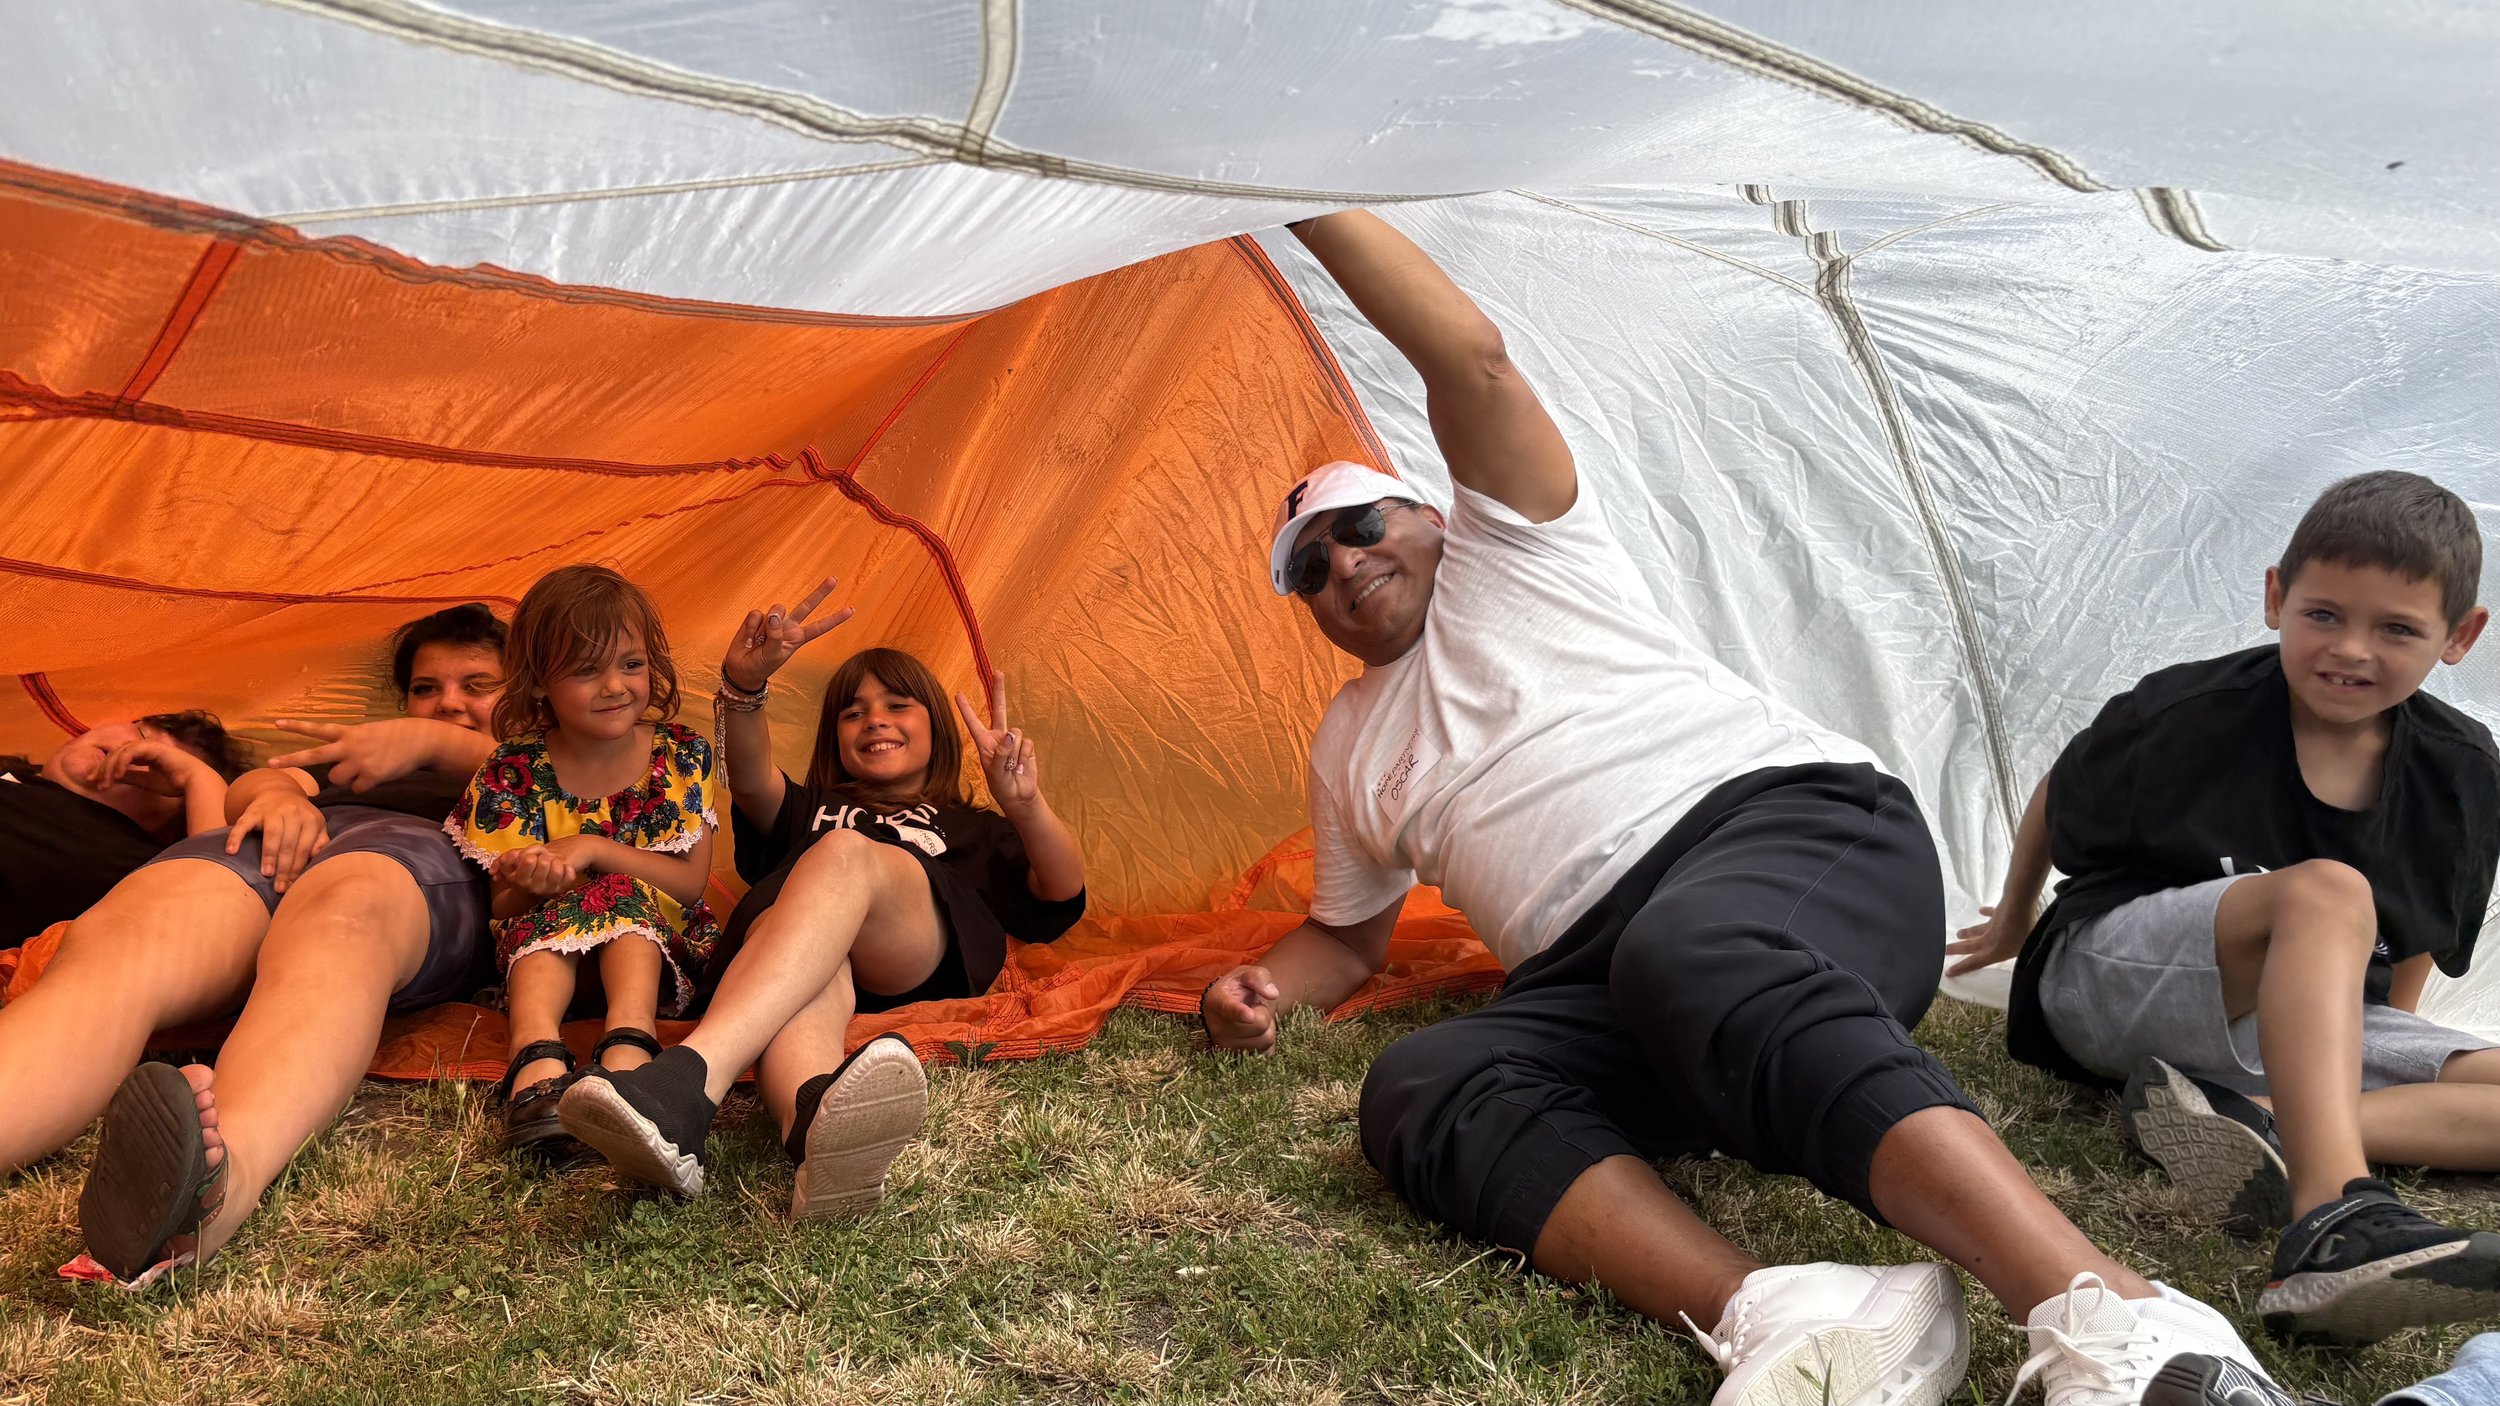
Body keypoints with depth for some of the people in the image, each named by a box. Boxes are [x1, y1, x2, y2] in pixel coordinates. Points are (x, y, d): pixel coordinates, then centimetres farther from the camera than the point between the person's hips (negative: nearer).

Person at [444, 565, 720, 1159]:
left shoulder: (684, 756, 0)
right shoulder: (516, 771, -2)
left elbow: (690, 883, -6)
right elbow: (501, 907, -3)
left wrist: (594, 849, -20)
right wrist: (531, 884, -28)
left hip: (663, 948, 0)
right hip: (541, 949, 0)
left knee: (622, 894, -31)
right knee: (547, 911, -32)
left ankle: (628, 1044, -55)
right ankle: (538, 1052, -57)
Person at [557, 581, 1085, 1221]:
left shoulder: (971, 830, 40)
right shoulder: (807, 809, 43)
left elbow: (1061, 894, 19)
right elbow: (752, 781, 16)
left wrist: (1025, 806, -2)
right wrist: (742, 686, -6)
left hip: (923, 954, -1)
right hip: (784, 928, 1)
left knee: (846, 853, -37)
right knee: (802, 962, -40)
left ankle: (689, 1077, -63)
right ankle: (817, 1127, -78)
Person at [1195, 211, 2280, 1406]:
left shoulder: (1508, 548, 16)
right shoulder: (1350, 745, 32)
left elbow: (1467, 355, 1)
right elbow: (1349, 935, 39)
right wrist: (1268, 988, 16)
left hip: (1798, 828, -5)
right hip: (1602, 980, 5)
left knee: (1689, 950, -42)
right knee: (1417, 1091, -26)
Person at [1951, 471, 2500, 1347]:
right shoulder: (2187, 716, -12)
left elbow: (2415, 940, 15)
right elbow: (2058, 803, 7)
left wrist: (2362, 1052, 12)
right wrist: (2014, 921, 22)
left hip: (2299, 1020, 5)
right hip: (2109, 979, -5)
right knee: (2322, 891, -37)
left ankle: (2258, 1125, -35)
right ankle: (2332, 1219, -56)